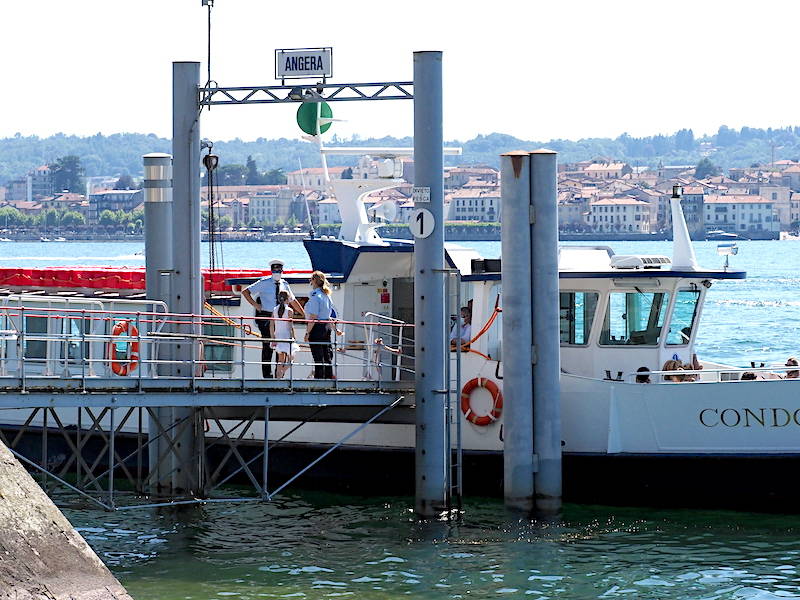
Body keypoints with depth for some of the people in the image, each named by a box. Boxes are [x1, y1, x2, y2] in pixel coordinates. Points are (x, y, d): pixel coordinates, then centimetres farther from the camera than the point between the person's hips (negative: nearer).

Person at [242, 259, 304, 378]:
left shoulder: (284, 284, 11)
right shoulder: (264, 283, -2)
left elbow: (293, 301, 23)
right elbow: (245, 292, 0)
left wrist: (305, 314, 24)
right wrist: (255, 305, -7)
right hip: (266, 317, -5)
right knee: (267, 346, -8)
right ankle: (267, 374, -5)